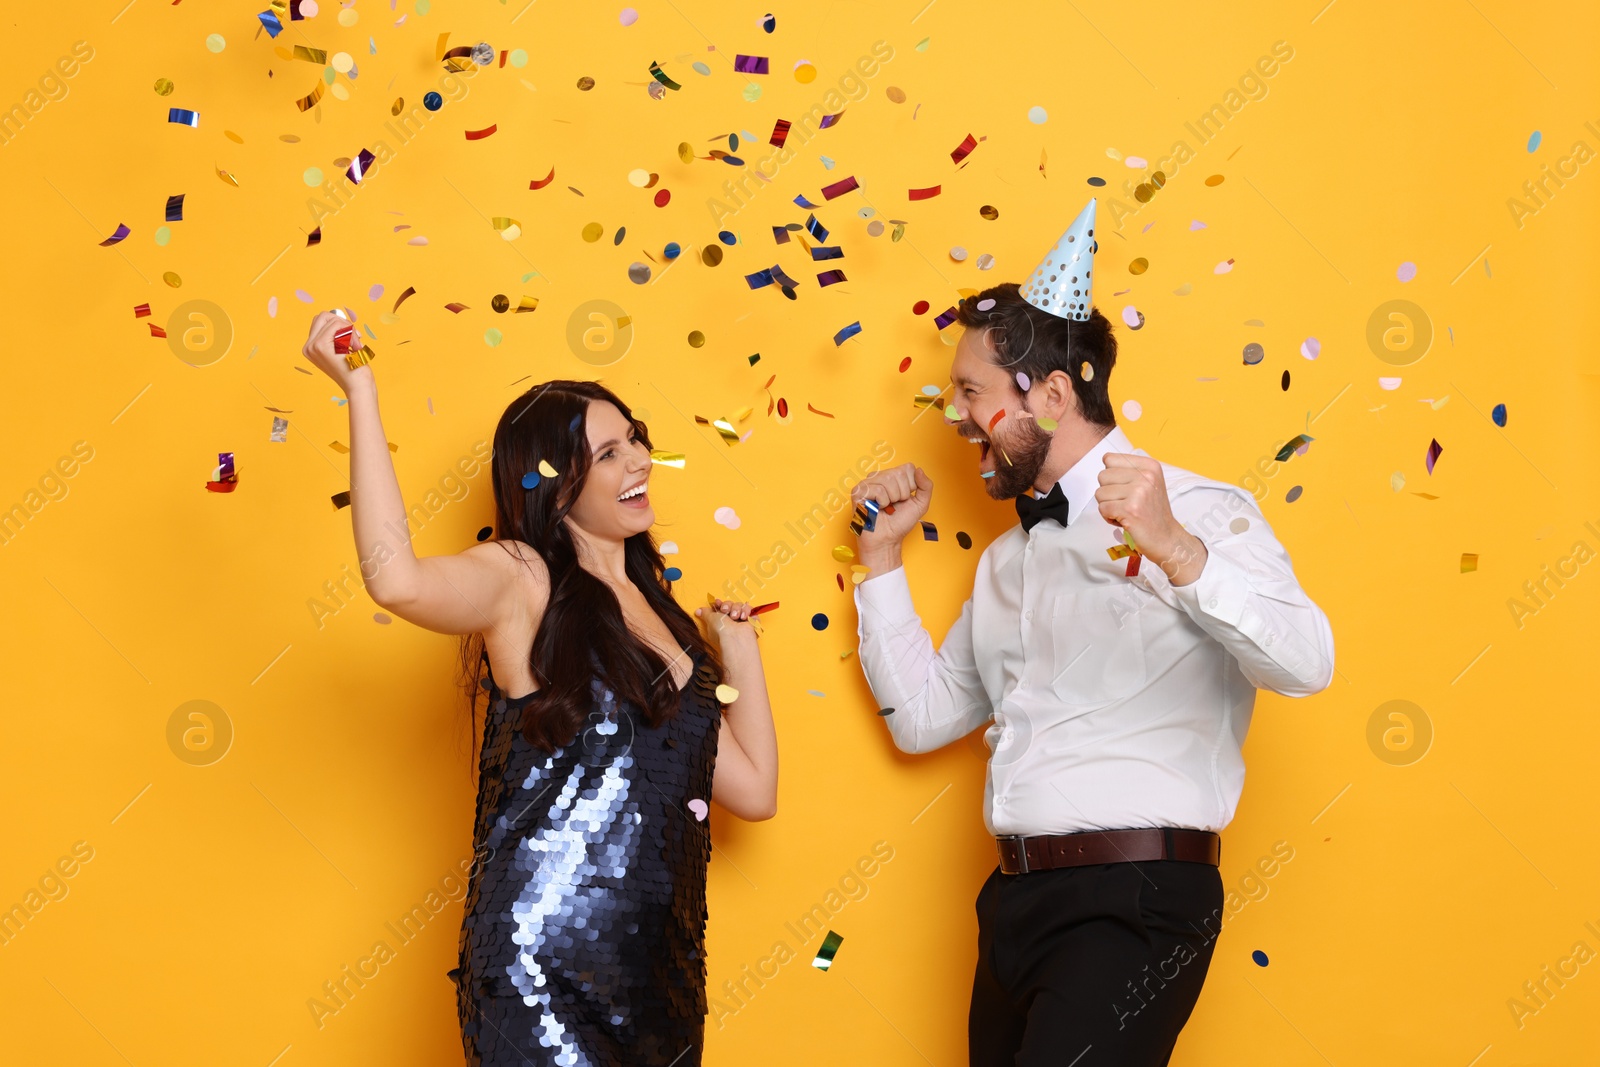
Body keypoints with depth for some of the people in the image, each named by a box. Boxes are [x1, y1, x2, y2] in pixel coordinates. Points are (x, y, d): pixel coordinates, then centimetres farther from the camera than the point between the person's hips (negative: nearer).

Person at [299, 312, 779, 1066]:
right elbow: (398, 579, -27)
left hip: (661, 972, 7)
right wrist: (359, 392, -23)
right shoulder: (522, 581, -3)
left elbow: (753, 791, 13)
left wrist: (739, 653, 15)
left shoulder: (663, 616, 16)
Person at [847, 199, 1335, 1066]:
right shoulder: (1009, 558, 20)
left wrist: (1172, 549, -30)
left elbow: (1304, 666, -19)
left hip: (1134, 905, -8)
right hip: (1015, 900, 8)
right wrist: (881, 554, 18)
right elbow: (920, 717, 21)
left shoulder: (1198, 511, -5)